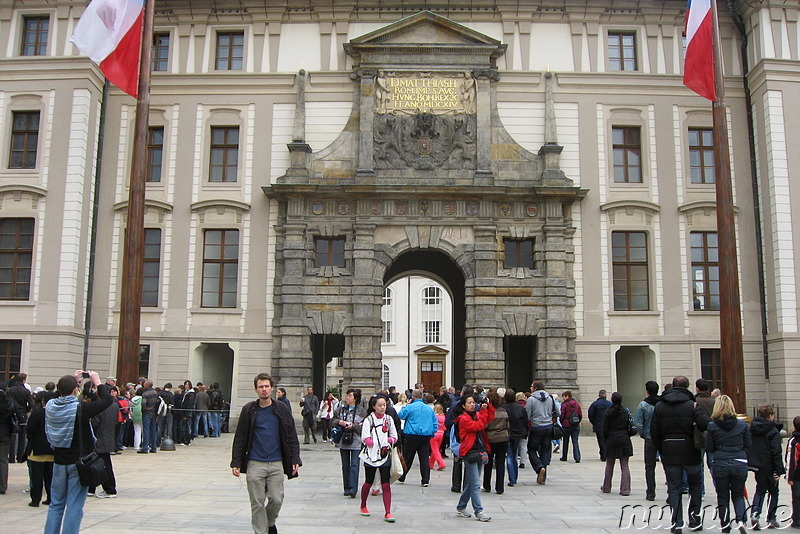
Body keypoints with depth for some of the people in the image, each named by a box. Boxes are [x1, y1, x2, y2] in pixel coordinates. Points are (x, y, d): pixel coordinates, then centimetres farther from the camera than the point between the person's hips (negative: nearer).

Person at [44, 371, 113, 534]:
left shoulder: (50, 406, -4)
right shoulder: (80, 408, -20)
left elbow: (61, 395, 20)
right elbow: (107, 400, -13)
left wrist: (72, 379, 17)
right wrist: (98, 382, -2)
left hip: (59, 461, 5)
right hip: (78, 462, -5)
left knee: (56, 504, 16)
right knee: (74, 507, 1)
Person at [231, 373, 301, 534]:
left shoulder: (282, 409, 4)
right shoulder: (249, 410, 2)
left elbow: (291, 437, 7)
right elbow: (240, 438, 4)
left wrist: (295, 459, -1)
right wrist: (236, 462, -1)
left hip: (276, 464, 1)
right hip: (255, 464, -1)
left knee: (277, 500, 3)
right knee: (257, 503, 1)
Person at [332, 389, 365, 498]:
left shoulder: (361, 410, -3)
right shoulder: (341, 408, 8)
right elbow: (333, 421, 14)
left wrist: (353, 426, -16)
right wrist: (339, 422, -6)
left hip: (356, 442, -4)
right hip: (343, 441, 4)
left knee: (354, 465, -10)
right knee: (345, 465, 10)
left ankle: (353, 489, -12)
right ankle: (346, 488, 19)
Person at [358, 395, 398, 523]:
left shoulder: (388, 419, 7)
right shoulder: (368, 420, -3)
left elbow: (394, 436, 10)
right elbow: (365, 439, -8)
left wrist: (388, 441, -9)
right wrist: (376, 445, -19)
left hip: (385, 455, 2)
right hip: (371, 455, -2)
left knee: (386, 484, -4)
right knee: (368, 483, 10)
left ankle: (387, 512, -2)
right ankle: (363, 506, 33)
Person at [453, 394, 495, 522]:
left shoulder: (476, 415, 15)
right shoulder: (463, 418, -9)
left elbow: (489, 418, 7)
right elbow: (479, 426, -19)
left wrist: (488, 406, -3)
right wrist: (483, 411, -14)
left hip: (479, 452, 8)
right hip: (470, 452, -8)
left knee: (471, 483, 14)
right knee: (475, 484, -10)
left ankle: (461, 507, 25)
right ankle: (479, 511, -8)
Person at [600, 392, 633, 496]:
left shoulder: (608, 412, -5)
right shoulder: (626, 411, 1)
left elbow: (605, 429, -4)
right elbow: (630, 425, 2)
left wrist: (606, 439, 9)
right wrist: (627, 436, 12)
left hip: (612, 440, -1)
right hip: (624, 439, 1)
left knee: (609, 465, 12)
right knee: (625, 466, 3)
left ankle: (606, 487, 21)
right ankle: (625, 489, -3)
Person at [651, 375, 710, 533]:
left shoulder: (659, 406, 2)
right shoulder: (692, 405, -8)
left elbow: (654, 432, 4)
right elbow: (705, 425, -20)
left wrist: (661, 450, 12)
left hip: (669, 454, 2)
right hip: (690, 453, -2)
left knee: (674, 489, 6)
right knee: (695, 485, 17)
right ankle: (694, 518, 17)